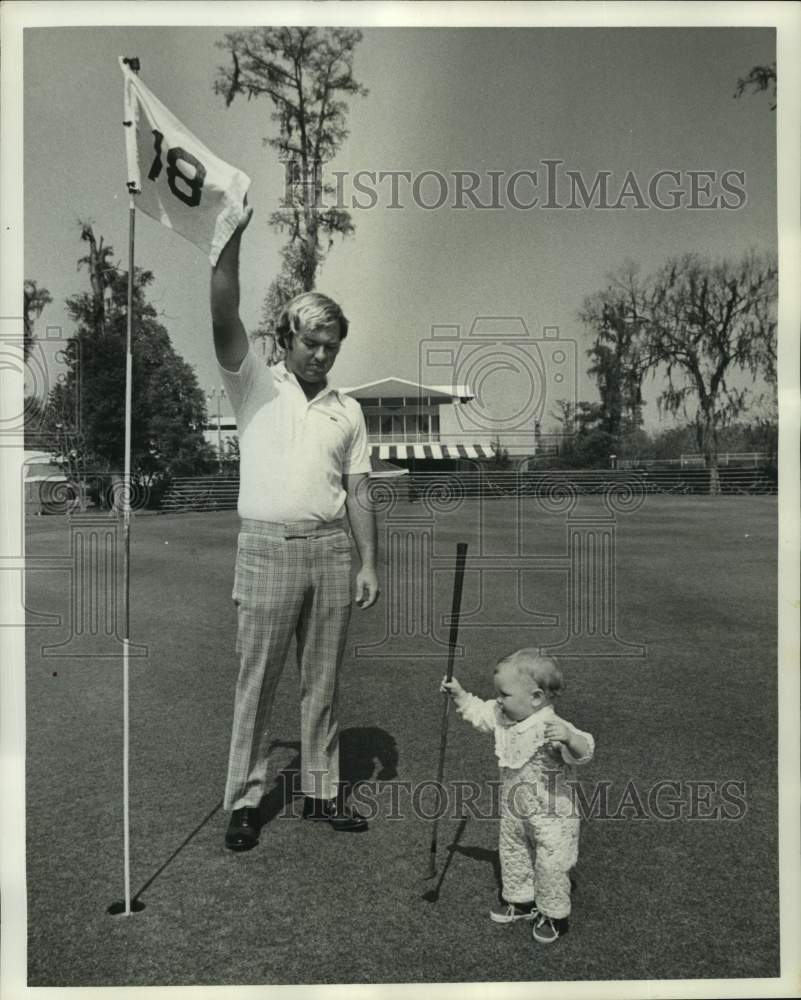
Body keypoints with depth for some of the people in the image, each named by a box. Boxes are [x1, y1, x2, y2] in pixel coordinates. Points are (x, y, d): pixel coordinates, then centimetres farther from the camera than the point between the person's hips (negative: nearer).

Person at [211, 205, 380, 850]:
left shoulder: (348, 409, 12)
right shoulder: (256, 385, 4)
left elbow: (358, 493, 10)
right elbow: (224, 320, -13)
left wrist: (369, 564, 5)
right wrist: (233, 239, -23)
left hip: (332, 550, 3)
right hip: (268, 548, -3)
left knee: (324, 682, 11)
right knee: (257, 682, 4)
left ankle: (322, 791, 25)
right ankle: (245, 800, 18)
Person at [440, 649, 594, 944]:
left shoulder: (552, 728, -32)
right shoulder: (503, 717, -7)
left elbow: (583, 751, -43)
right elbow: (478, 712, 9)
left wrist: (568, 737, -63)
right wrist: (459, 694, -1)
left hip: (550, 817, -7)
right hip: (513, 812, 8)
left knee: (550, 867, 8)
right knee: (511, 857, 23)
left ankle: (554, 916, 32)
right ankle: (520, 901, 46)